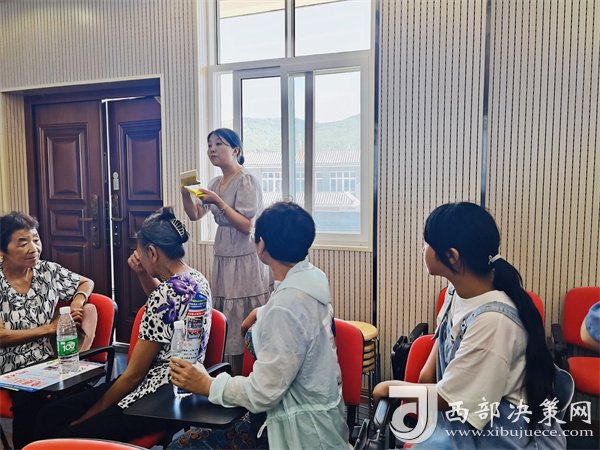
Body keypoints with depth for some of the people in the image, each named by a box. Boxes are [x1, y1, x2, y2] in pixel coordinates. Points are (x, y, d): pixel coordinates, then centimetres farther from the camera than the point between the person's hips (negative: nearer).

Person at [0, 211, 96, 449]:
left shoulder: (48, 270, 2)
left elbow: (86, 283, 16)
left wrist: (77, 303, -5)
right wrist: (49, 328, -12)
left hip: (50, 360, 4)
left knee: (89, 309, -15)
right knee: (30, 400, -31)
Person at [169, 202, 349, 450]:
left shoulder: (287, 305, -29)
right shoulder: (312, 276, -2)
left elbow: (262, 394, -22)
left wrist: (206, 385, -10)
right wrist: (263, 313, 33)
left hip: (303, 430, -9)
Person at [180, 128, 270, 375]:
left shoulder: (247, 182, -9)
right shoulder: (215, 183, 14)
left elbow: (246, 226, -15)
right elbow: (194, 214, 10)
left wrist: (218, 202, -22)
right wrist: (185, 192, -7)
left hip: (245, 260, -7)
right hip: (223, 258, 7)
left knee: (245, 324, -4)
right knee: (225, 323, 8)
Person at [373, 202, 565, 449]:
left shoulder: (493, 320, -32)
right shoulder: (458, 288, -9)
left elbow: (449, 398, -20)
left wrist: (392, 387, -7)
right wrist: (428, 369, 8)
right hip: (469, 413, 7)